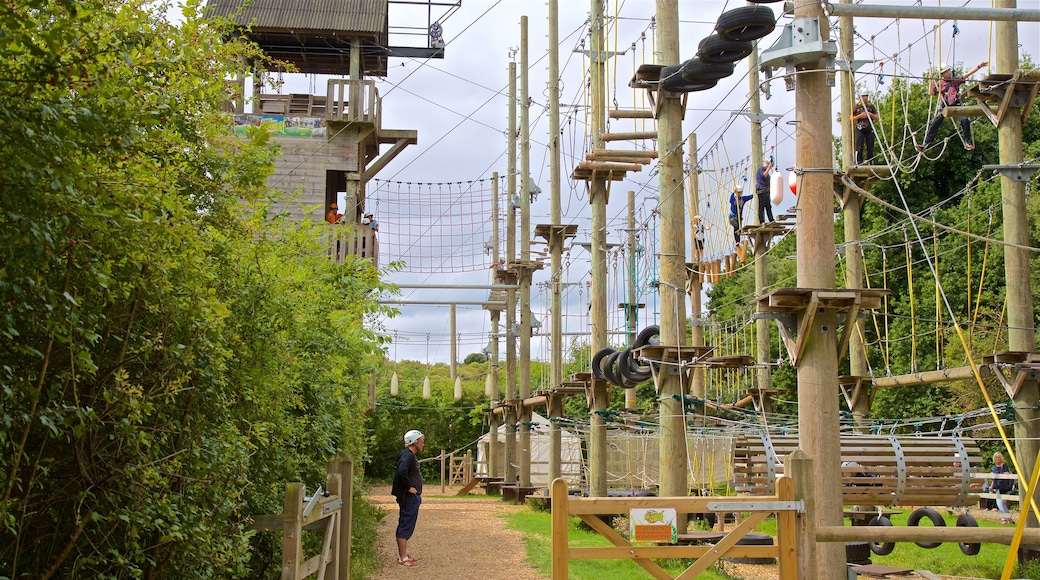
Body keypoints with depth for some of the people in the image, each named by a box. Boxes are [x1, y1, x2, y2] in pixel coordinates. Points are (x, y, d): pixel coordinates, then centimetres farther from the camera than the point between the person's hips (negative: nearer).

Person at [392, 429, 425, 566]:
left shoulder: (409, 455, 15)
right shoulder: (408, 456, -17)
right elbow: (402, 472, -34)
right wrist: (409, 487, -23)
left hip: (411, 497, 11)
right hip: (409, 497, -11)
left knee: (404, 526, 15)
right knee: (406, 527, -7)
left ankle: (403, 555, 23)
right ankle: (403, 558, -4)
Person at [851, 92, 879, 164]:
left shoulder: (871, 106, 12)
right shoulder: (856, 107, 5)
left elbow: (877, 118, 13)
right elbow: (851, 118, 3)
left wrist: (871, 114, -6)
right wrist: (860, 116, -10)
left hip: (869, 129, 3)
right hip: (860, 129, -3)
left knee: (870, 147, -1)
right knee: (859, 147, -9)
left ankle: (869, 162, 4)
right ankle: (859, 162, -6)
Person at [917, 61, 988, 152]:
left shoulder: (956, 79, 8)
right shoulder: (940, 84, 7)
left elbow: (968, 74, 3)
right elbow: (931, 93, 0)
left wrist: (979, 66, -6)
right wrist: (931, 81, -3)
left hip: (956, 105, 0)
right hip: (944, 106, 0)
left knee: (965, 120, -20)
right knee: (934, 123, -10)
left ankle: (967, 142, -7)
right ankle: (926, 143, -5)